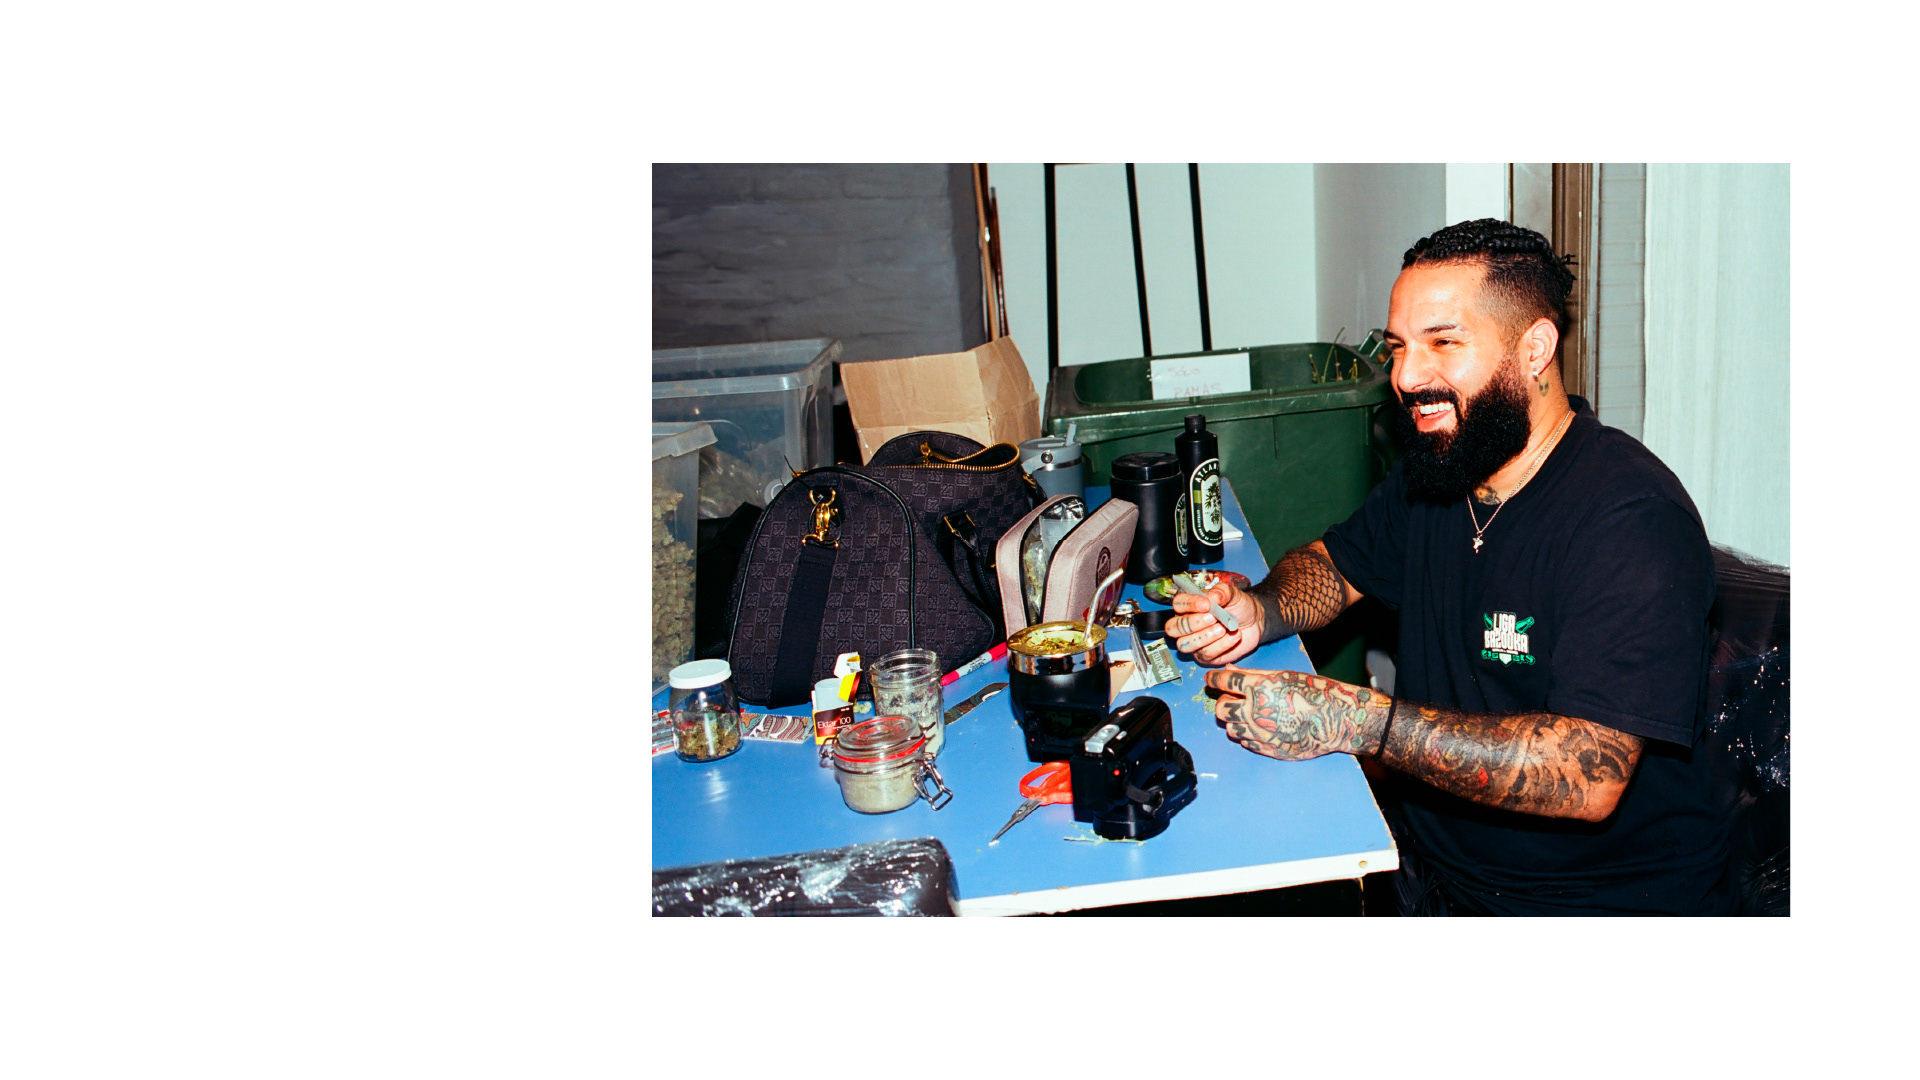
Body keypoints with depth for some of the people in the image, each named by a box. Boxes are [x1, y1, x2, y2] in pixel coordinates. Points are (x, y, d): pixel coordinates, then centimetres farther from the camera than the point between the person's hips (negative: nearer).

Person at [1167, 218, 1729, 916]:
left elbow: (1589, 776, -30)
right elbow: (1336, 564, 17)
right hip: (1428, 869, 6)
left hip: (1600, 901, -6)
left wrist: (1355, 721, -34)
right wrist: (1259, 611, -7)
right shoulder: (1430, 470, 2)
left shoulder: (1633, 519, -22)